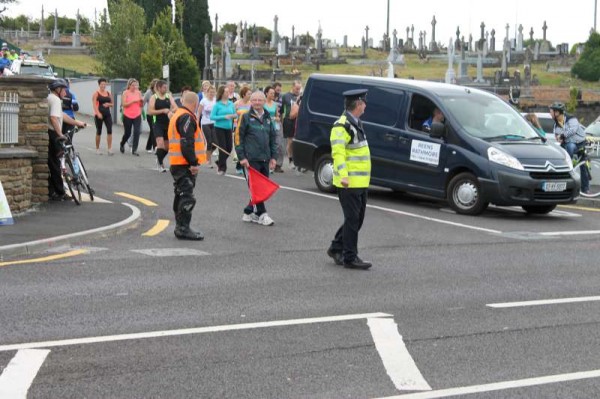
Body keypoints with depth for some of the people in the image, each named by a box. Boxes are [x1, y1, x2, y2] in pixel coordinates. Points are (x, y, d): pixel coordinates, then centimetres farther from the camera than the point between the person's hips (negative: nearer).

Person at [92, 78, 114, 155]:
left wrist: (108, 104, -4)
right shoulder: (96, 93, -2)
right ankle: (97, 149, 17)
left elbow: (112, 104, 19)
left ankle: (109, 149, -11)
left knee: (109, 130, -10)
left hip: (107, 114, 3)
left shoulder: (108, 93, 11)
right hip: (99, 115, -3)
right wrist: (98, 113, -24)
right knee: (99, 131, 4)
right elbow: (94, 104, -11)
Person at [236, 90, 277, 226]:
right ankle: (262, 214, -6)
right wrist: (242, 157, -9)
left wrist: (273, 156, 13)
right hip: (251, 159, -6)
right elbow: (238, 137, -3)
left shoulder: (268, 118, 15)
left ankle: (249, 212, 17)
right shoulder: (246, 117, 0)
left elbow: (273, 138, 20)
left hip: (265, 159, 6)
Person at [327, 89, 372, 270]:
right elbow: (337, 152, -24)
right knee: (352, 220, -4)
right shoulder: (342, 125, -16)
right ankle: (350, 258, 2)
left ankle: (336, 248, 27)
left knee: (357, 219, 15)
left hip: (360, 181, 10)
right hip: (349, 183, -10)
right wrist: (343, 175, -33)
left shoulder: (355, 123, 16)